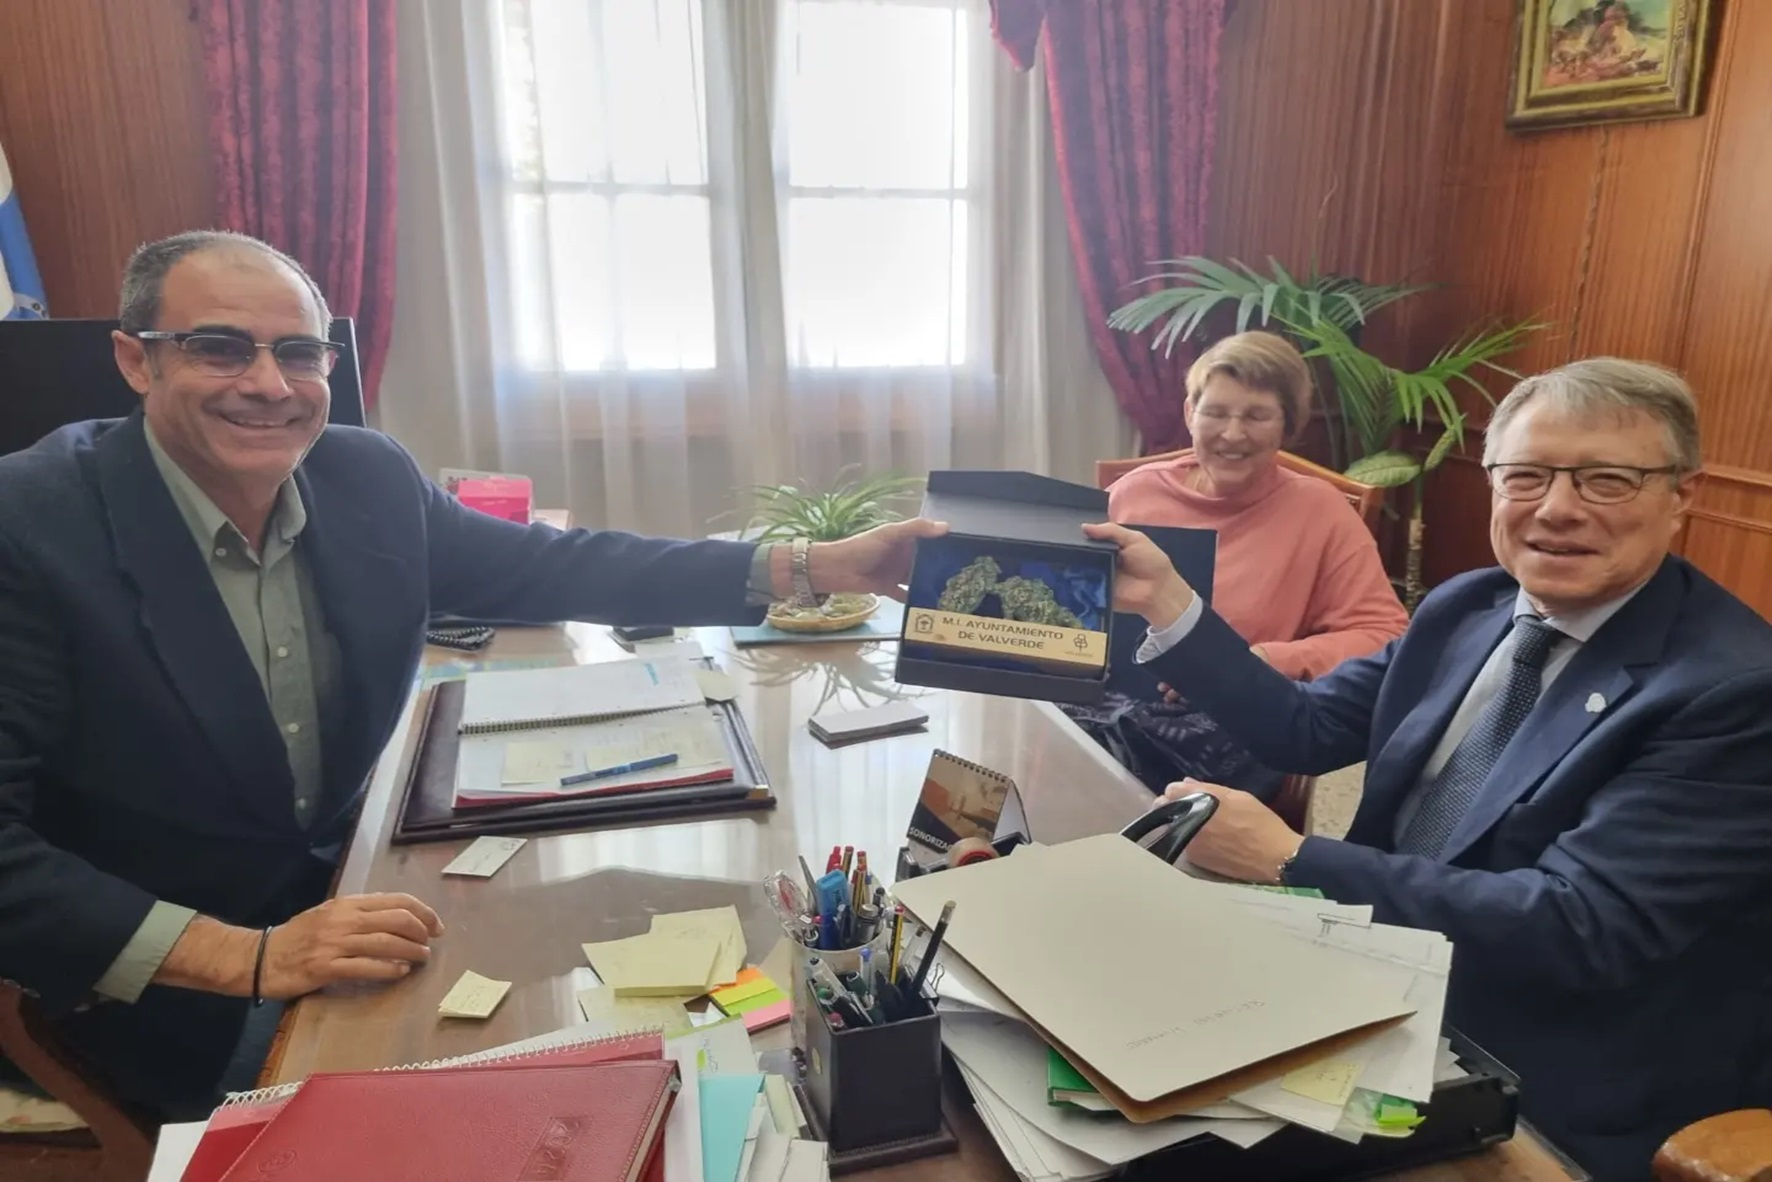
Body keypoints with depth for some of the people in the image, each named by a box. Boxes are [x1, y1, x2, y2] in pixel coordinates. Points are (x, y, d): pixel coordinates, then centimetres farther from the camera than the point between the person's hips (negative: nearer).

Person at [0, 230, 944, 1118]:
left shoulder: (366, 479, -6)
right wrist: (252, 957, -31)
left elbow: (556, 567, -1)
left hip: (338, 900, 5)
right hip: (173, 1002, -4)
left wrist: (812, 567, -9)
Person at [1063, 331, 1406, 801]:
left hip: (1232, 721, -3)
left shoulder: (1319, 509, 3)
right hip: (1109, 695, 3)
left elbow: (1384, 635, -1)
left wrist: (1263, 661, -15)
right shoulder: (1135, 491, 10)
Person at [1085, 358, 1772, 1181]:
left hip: (1545, 1105, -6)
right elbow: (1306, 729, 4)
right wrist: (1166, 602, -6)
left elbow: (1577, 929, -27)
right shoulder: (1468, 607, 2)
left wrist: (1286, 860, -29)